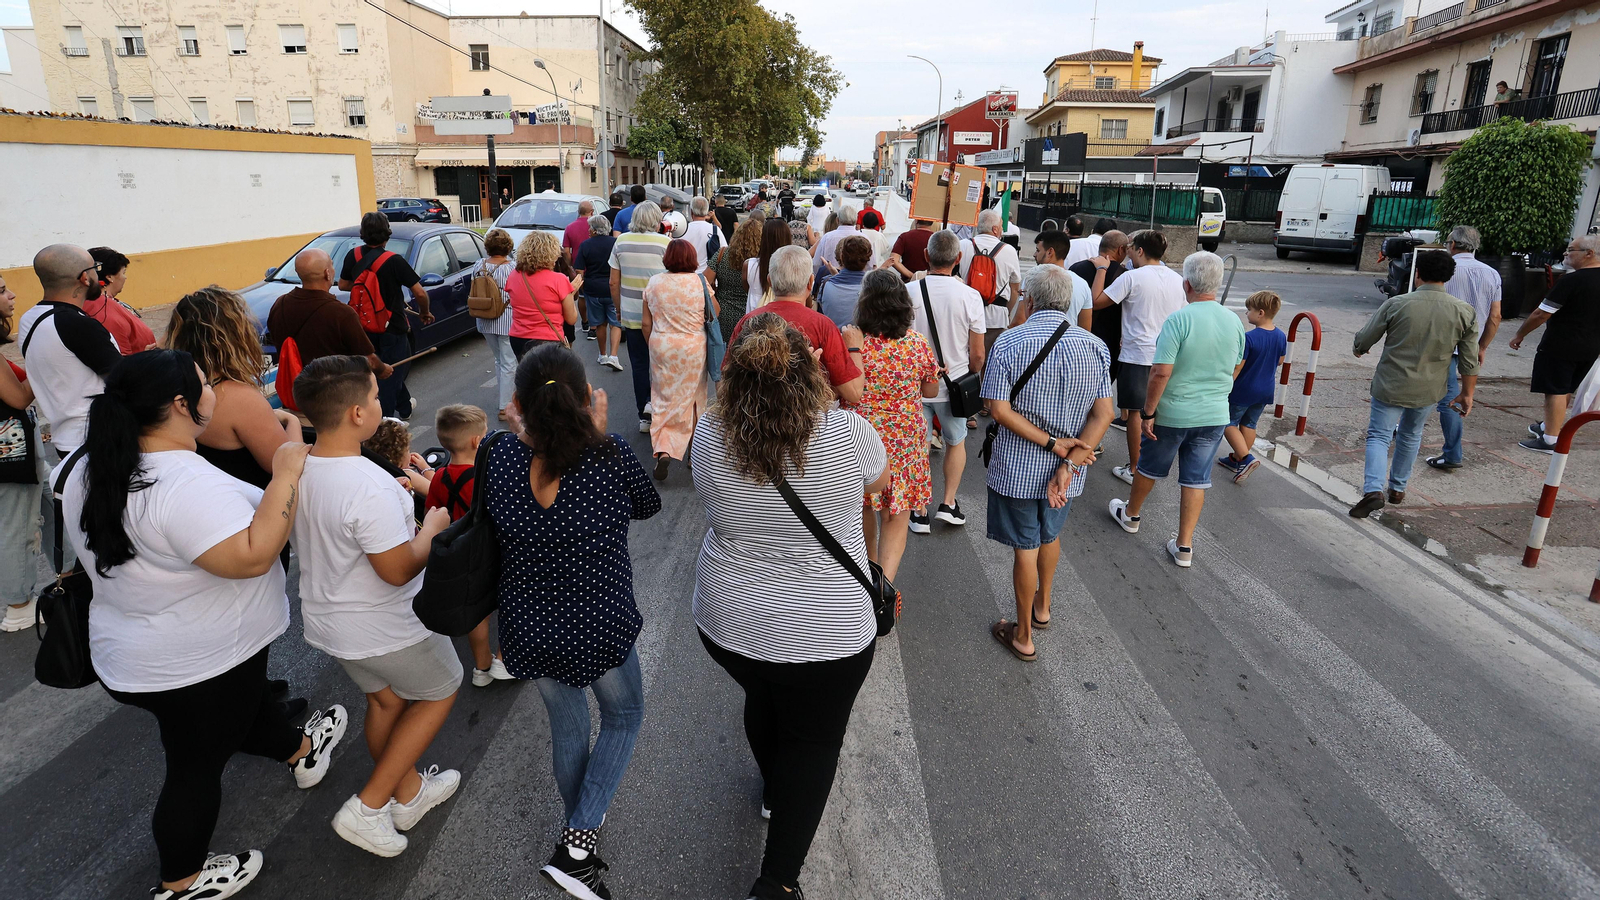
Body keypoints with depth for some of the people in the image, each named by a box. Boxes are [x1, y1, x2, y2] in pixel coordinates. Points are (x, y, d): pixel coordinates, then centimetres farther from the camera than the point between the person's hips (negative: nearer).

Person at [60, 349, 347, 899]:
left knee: (239, 712, 31)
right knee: (198, 767, 13)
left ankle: (301, 750, 56)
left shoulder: (92, 472, -3)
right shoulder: (188, 483, -34)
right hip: (199, 666, -9)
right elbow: (252, 557, -41)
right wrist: (285, 476, -34)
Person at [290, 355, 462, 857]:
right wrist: (433, 526, -11)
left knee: (384, 699, 26)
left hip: (326, 621, 8)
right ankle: (368, 807, 17)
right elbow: (399, 569, -28)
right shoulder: (369, 486, -34)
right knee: (440, 690, 17)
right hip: (385, 631, -8)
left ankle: (409, 794, 45)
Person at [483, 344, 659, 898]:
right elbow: (647, 505, -1)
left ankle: (577, 826, 49)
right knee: (624, 716, 25)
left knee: (566, 727, 27)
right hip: (600, 632, -3)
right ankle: (579, 841, 18)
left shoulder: (501, 460, -14)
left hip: (529, 633, 3)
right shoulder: (610, 457, -22)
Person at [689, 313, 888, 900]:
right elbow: (878, 484, 0)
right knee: (814, 739, 19)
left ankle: (774, 792, 58)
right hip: (826, 632, -3)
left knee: (762, 701, 31)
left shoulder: (709, 437, -16)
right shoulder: (846, 433, -23)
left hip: (727, 623, 4)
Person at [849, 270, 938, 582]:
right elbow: (931, 391, 6)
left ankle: (871, 565, 43)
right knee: (897, 515, 6)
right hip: (905, 440, 0)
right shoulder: (918, 343, -7)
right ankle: (884, 579, -10)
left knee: (864, 507, 23)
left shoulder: (851, 342, -14)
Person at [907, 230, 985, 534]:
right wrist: (971, 378, 14)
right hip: (953, 383, 0)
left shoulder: (909, 291, -14)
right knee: (956, 442, 23)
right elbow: (977, 354, -7)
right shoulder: (970, 296, -13)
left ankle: (920, 512, 20)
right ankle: (949, 503, 22)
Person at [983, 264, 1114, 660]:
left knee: (1025, 546, 10)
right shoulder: (1094, 347, -6)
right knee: (1050, 535, 26)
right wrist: (1069, 463, -14)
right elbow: (1103, 413, -10)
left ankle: (1023, 636, 24)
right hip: (1066, 467, 4)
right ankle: (1043, 606, 49)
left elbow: (999, 410, -19)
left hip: (1017, 468, -3)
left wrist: (1052, 444, -16)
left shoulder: (1009, 342, -15)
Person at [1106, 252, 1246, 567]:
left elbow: (1161, 372, -24)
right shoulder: (1234, 322, 0)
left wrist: (1148, 412, -15)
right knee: (1196, 480, 11)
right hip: (1215, 416, 4)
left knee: (1150, 468, 18)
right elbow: (1237, 367, 15)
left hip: (1173, 413, -4)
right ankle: (1184, 546, 16)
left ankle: (1130, 515, 41)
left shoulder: (1178, 320, -19)